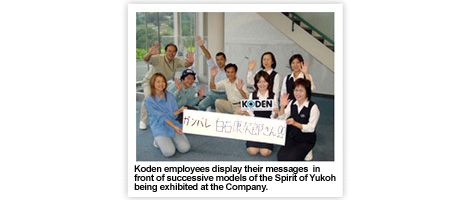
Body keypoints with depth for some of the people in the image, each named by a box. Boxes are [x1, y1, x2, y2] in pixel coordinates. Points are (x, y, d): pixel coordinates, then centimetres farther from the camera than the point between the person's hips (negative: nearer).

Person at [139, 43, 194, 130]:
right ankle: (143, 121, -12)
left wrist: (190, 62, -51)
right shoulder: (158, 59, -29)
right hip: (149, 81, -5)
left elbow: (186, 64, -25)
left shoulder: (176, 61, -13)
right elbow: (145, 59, -43)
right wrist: (150, 54, -68)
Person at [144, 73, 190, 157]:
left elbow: (173, 113, 3)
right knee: (169, 152, -24)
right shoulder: (149, 100, -9)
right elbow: (161, 117, -12)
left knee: (185, 148, -15)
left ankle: (169, 140, 14)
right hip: (159, 127, -4)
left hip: (173, 123, 4)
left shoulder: (170, 96, 4)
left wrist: (180, 110, -20)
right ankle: (158, 141, 9)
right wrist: (174, 127, -20)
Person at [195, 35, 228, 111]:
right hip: (212, 94, 2)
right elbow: (208, 57, -4)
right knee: (201, 105, -23)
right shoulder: (214, 68, 10)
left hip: (223, 95, -2)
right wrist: (202, 46, -18)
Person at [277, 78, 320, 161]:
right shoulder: (292, 103, 3)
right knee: (281, 157, -15)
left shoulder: (313, 107, -13)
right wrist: (282, 107, -19)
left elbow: (311, 128, -18)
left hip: (306, 142, -4)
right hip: (291, 138, 5)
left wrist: (295, 123, -32)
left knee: (290, 158, -22)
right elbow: (281, 120, -2)